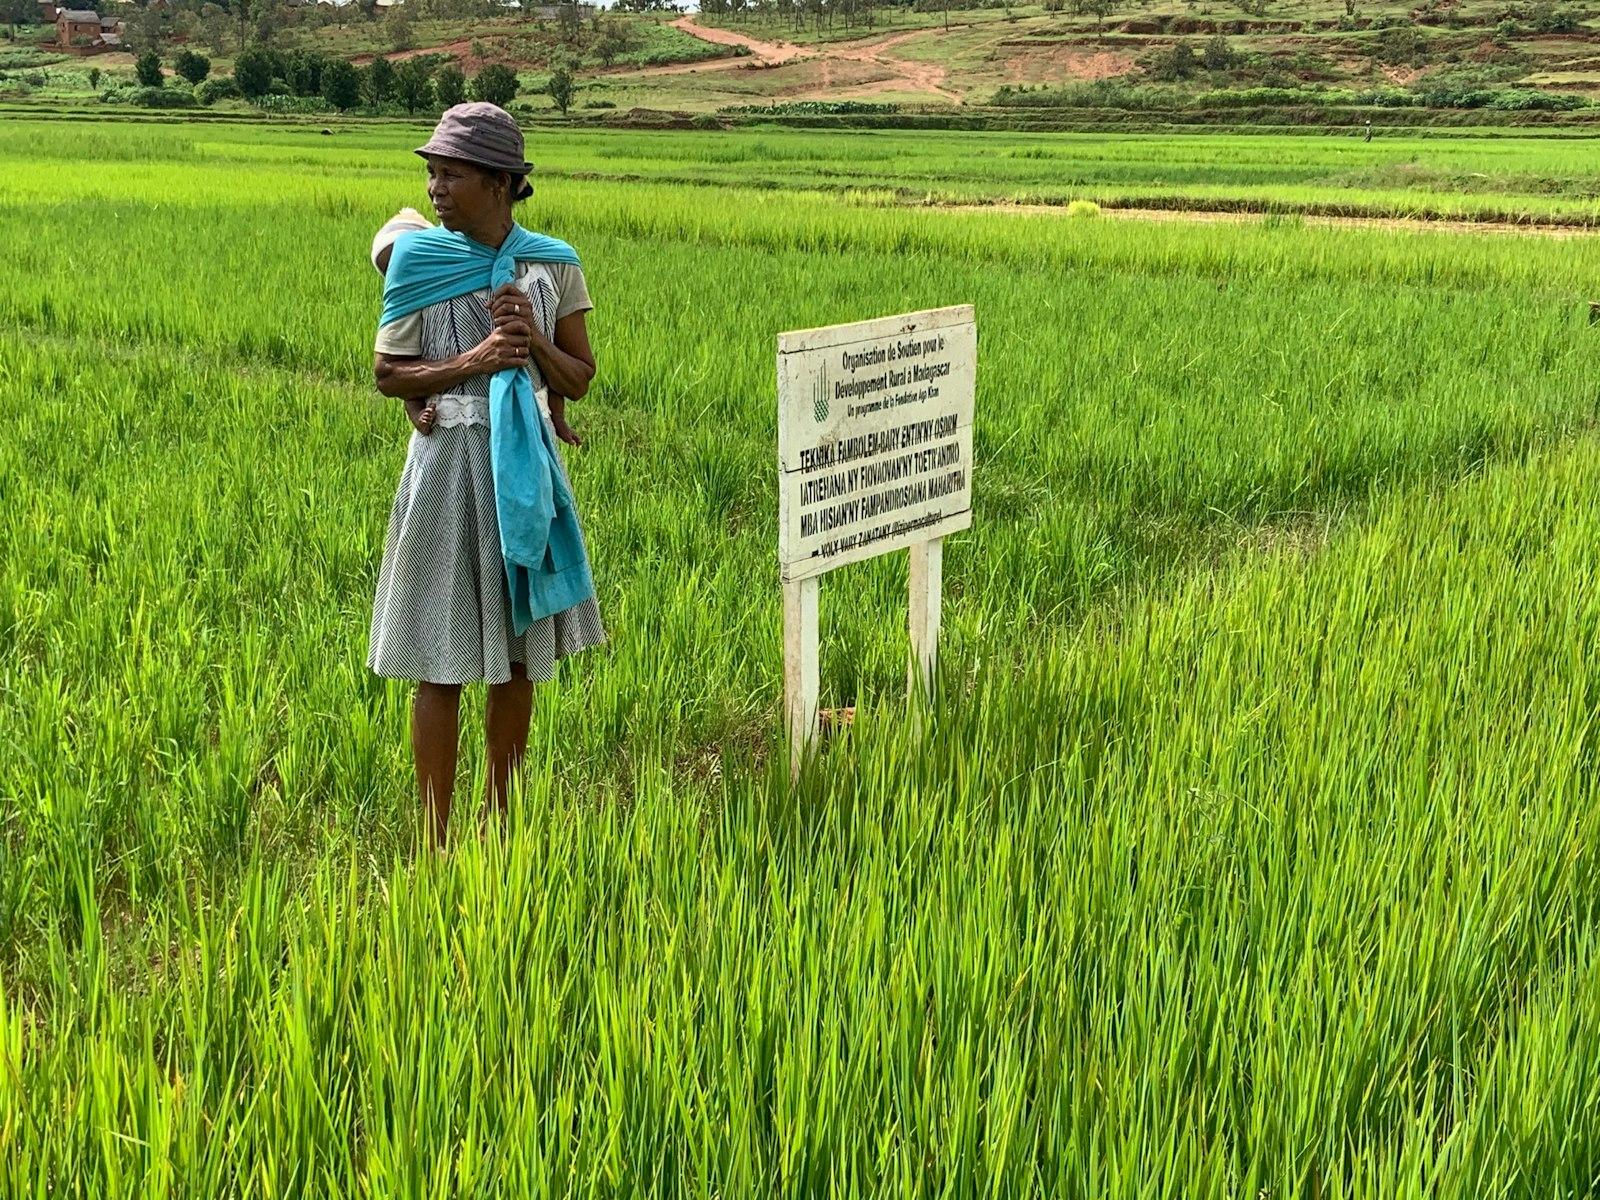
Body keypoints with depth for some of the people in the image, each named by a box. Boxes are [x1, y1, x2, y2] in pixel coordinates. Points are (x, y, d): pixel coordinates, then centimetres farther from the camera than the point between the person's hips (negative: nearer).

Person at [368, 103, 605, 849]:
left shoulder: (553, 266, 1)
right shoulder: (418, 257, -3)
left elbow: (579, 382, 5)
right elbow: (387, 375, -2)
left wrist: (535, 341, -14)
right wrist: (472, 361, -16)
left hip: (526, 466, 3)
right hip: (449, 462, -2)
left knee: (520, 653, 12)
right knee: (441, 664, 1)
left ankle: (500, 820, 28)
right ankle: (436, 839, 11)